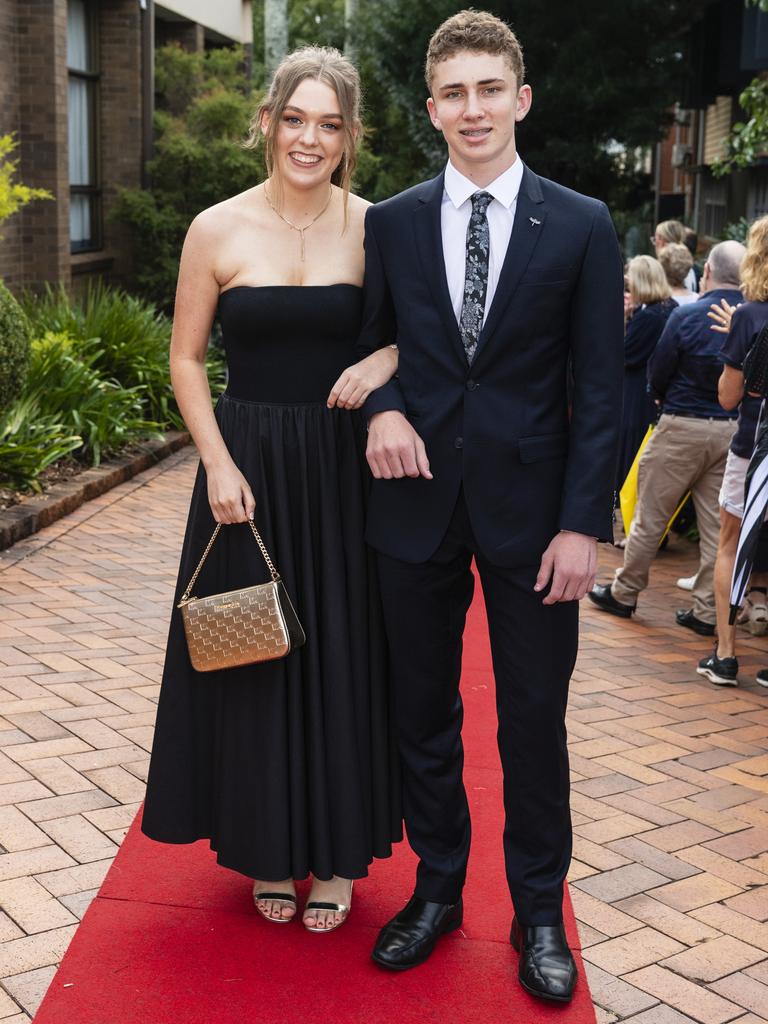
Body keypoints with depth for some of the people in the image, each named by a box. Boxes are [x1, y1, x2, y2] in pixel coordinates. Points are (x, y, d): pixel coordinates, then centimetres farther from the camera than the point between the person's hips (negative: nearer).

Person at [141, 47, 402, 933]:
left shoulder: (375, 229, -2)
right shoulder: (217, 230, -2)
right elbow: (186, 360, 2)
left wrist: (385, 361, -16)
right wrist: (219, 466, -8)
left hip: (344, 471, 0)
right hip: (247, 469, 0)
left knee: (342, 658, 7)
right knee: (251, 659, 8)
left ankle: (336, 854, 25)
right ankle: (267, 850, 27)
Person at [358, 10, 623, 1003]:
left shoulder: (581, 228, -1)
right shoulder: (390, 222, 5)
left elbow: (599, 389, -3)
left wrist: (583, 522, -10)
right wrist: (383, 407, -10)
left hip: (530, 507, -2)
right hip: (418, 500, 2)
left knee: (534, 723, 8)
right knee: (422, 712, 13)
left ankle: (539, 913, 27)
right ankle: (438, 890, 33)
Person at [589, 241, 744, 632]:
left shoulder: (686, 316, -12)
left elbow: (657, 376, -6)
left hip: (683, 426, -4)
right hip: (734, 430, 4)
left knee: (650, 515, 8)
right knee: (718, 523, 9)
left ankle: (624, 592, 20)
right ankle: (708, 610, 14)